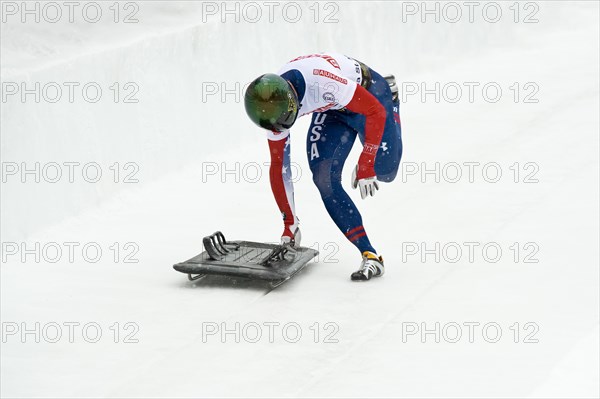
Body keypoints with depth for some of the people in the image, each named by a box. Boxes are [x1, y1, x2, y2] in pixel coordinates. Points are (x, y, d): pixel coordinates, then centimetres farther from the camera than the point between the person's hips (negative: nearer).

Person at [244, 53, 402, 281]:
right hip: (333, 111, 5)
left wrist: (365, 165, -30)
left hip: (369, 94, -5)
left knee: (384, 171, -7)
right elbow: (278, 166, -9)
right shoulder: (272, 105, -21)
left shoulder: (322, 82, -43)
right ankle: (369, 256, -12)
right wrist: (289, 224, -4)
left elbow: (375, 111, -32)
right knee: (324, 179, -14)